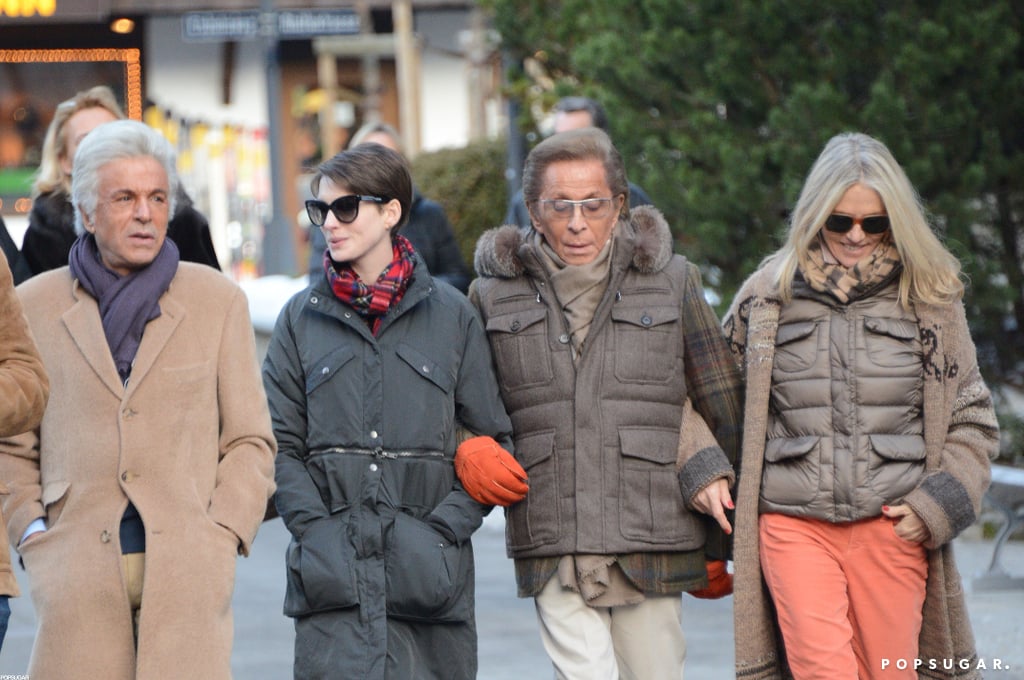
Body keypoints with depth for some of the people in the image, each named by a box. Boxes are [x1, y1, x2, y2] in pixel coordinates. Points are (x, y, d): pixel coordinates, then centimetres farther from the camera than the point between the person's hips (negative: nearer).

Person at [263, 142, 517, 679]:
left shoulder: (452, 314, 6)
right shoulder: (302, 317, 8)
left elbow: (493, 439, 6)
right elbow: (281, 443, 5)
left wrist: (444, 528, -7)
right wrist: (316, 530, -9)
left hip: (428, 573, 0)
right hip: (333, 572, 0)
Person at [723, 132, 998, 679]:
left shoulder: (930, 299, 8)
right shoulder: (768, 296, 9)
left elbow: (972, 421, 11)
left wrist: (936, 504, -2)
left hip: (893, 528, 1)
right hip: (793, 525, -1)